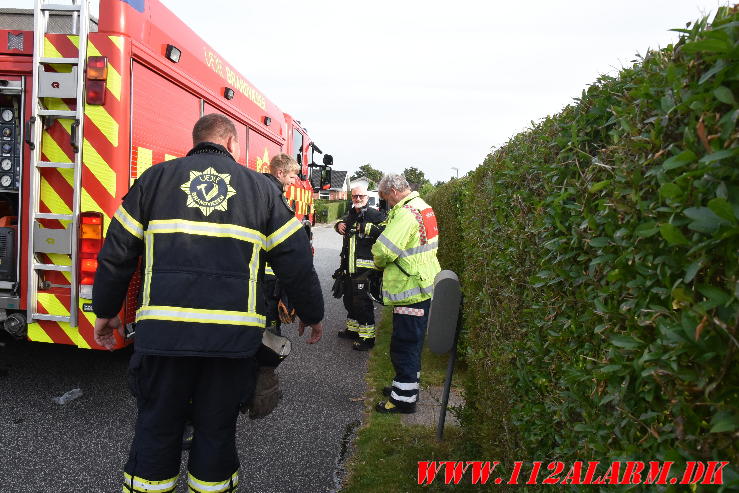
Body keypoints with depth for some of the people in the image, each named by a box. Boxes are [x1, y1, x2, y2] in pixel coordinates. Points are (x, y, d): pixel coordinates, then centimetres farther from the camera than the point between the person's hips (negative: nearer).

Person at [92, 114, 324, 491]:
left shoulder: (156, 177, 10)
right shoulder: (259, 186, 9)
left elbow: (116, 253, 9)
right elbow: (296, 259, 7)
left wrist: (106, 311, 21)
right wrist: (312, 314, 19)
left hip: (163, 328, 1)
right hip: (233, 333, 0)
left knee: (157, 425, 16)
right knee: (217, 428, 15)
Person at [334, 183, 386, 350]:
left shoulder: (374, 214, -10)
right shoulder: (351, 214, 15)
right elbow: (342, 221, 36)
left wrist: (366, 227, -24)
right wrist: (339, 224, 13)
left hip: (364, 267, -9)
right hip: (349, 267, 9)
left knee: (362, 302, -6)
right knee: (349, 299, 20)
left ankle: (367, 337, 5)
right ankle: (353, 329, 37)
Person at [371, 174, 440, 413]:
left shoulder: (406, 212, -20)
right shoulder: (423, 207, 13)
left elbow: (383, 250, -26)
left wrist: (379, 263, -4)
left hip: (410, 289, -10)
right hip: (424, 285, 10)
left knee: (404, 344, 1)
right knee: (411, 342, 21)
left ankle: (404, 398, 12)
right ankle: (405, 386, 35)